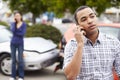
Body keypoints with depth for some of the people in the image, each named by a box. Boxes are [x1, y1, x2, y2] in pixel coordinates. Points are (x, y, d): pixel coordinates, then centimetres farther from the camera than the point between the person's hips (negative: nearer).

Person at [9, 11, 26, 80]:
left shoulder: (24, 24, -4)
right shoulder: (13, 24, 4)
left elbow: (23, 34, -16)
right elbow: (13, 31, -18)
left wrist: (15, 33, -10)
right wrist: (15, 22, -14)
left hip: (20, 43, -3)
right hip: (13, 43, 3)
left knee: (20, 60, -4)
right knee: (13, 60, 5)